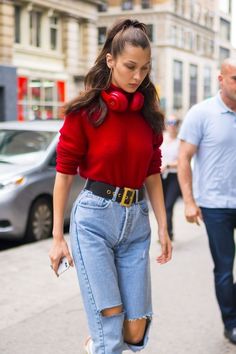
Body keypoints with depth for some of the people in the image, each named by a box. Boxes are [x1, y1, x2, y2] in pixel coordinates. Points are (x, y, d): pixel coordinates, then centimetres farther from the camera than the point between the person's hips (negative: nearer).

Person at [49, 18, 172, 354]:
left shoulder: (148, 113, 7)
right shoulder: (84, 110, -6)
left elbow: (152, 173, 12)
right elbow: (65, 172, -4)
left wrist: (163, 227, 9)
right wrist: (57, 236, -4)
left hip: (137, 220, 5)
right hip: (94, 218, -4)